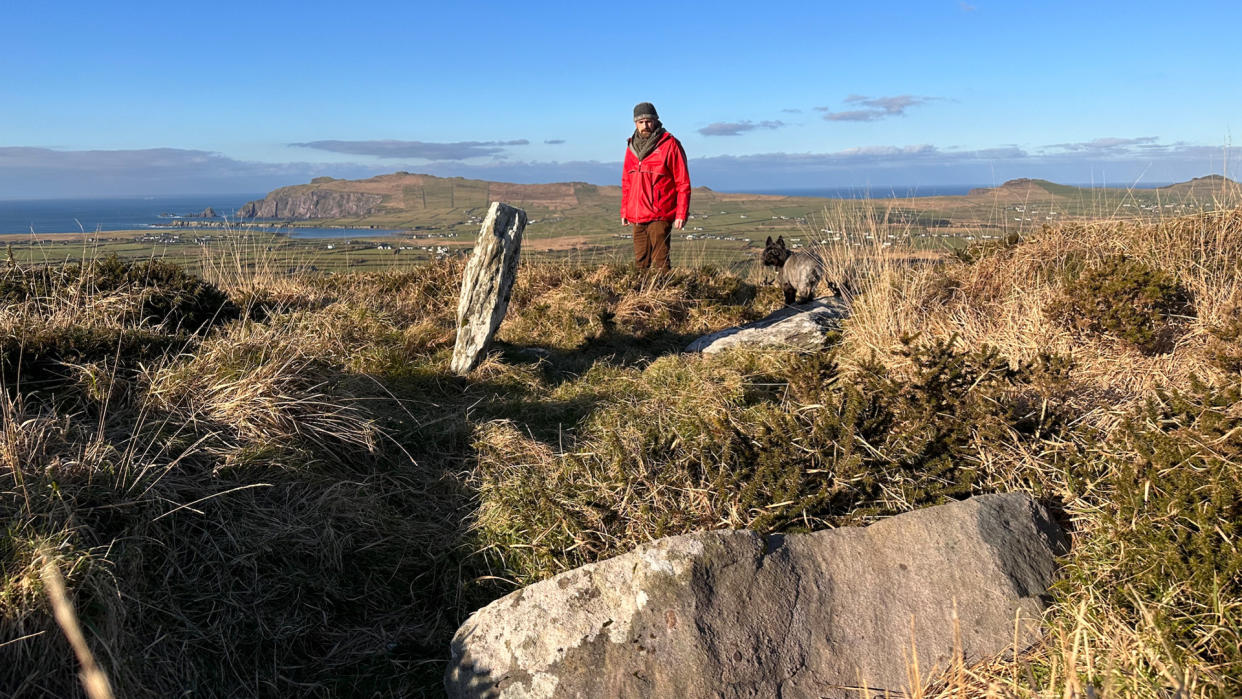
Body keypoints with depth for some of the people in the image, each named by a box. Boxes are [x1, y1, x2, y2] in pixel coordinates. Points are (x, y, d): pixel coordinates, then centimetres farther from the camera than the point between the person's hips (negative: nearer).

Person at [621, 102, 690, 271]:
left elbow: (683, 183, -6)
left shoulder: (669, 145, -5)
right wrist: (624, 211, 16)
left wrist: (681, 214, -12)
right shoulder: (632, 147, 13)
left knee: (660, 263, -8)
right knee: (640, 262, 10)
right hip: (637, 218, 6)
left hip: (660, 217, -6)